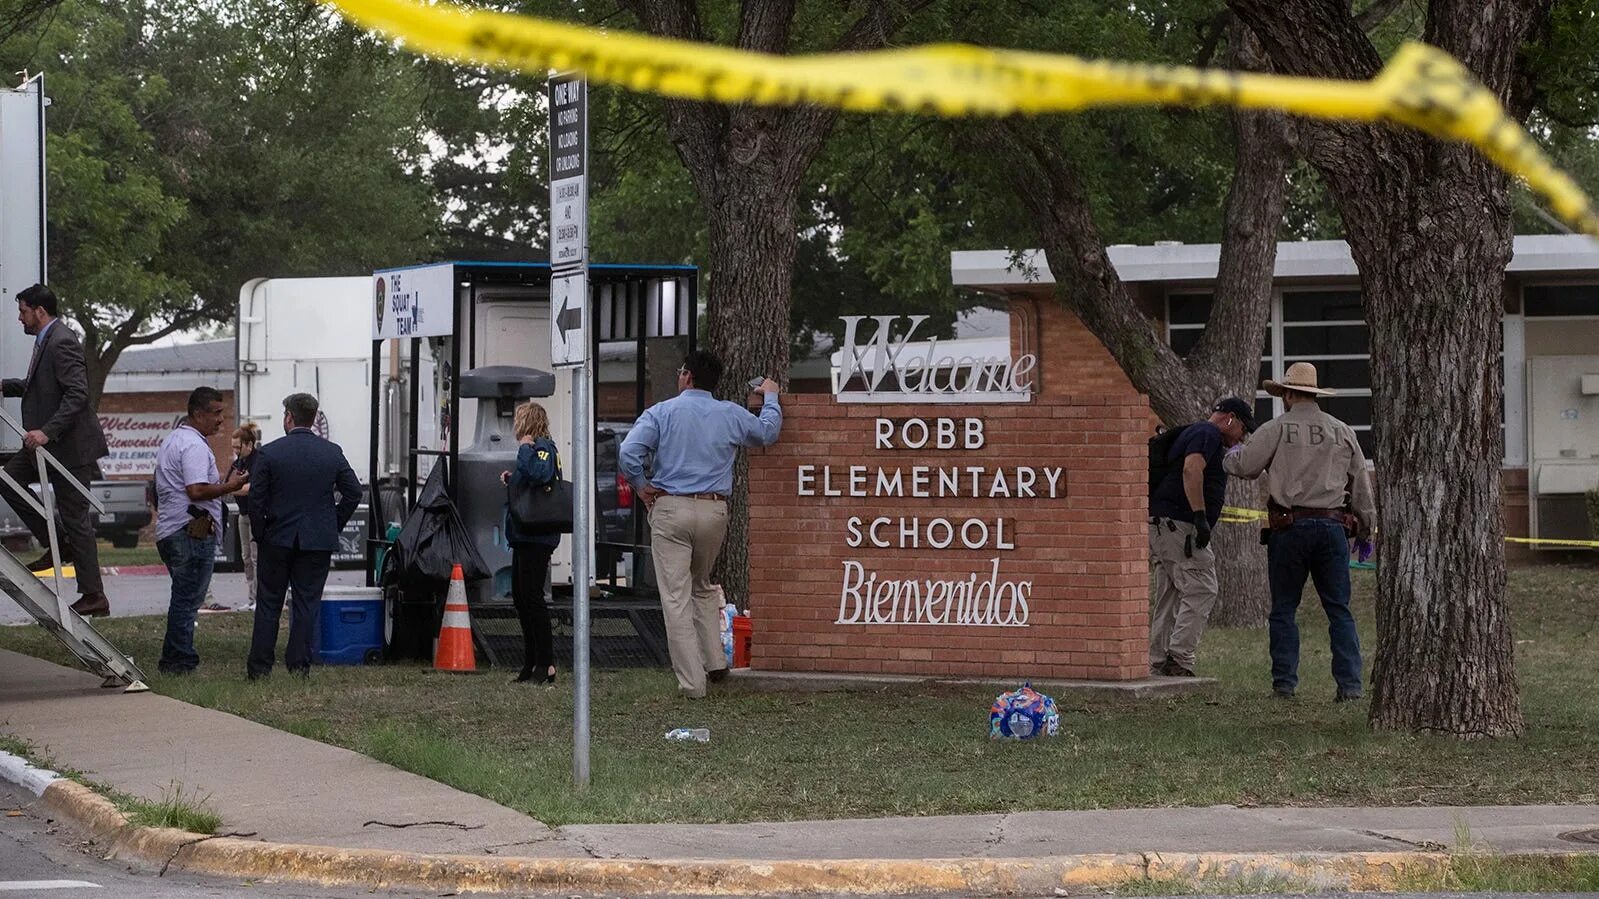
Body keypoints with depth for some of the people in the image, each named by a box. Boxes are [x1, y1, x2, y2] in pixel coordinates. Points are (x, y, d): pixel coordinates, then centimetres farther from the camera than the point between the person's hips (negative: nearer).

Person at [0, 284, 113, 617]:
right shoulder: (46, 341, 13)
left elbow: (77, 393, -26)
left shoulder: (62, 343, -18)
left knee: (76, 518, -5)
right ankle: (56, 546, 14)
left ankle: (94, 596, 2)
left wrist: (47, 432, -31)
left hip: (69, 446, -10)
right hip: (48, 444, 10)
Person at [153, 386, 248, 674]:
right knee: (188, 599, -8)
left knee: (183, 598, 15)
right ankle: (180, 662, -8)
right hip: (193, 531, -11)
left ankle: (172, 661, 16)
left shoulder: (172, 441, 21)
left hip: (168, 531, 11)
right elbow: (196, 490, -24)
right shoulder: (194, 445, -13)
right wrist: (229, 486, -13)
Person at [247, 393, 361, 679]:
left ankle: (259, 667, 8)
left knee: (268, 604, 7)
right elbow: (353, 492, 2)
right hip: (319, 542, 1)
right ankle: (299, 665, 4)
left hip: (278, 539, -1)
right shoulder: (332, 453, 0)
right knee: (307, 603, 6)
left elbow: (256, 499, -8)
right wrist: (334, 526, 11)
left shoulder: (269, 453, -8)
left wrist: (260, 534, 4)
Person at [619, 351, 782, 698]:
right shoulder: (732, 415, 7)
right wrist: (770, 398, 44)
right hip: (714, 511, 4)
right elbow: (767, 432, 26)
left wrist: (641, 486, 3)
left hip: (670, 509, -4)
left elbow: (629, 452, -14)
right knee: (702, 588, 25)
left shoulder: (662, 413, -2)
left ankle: (692, 682, -5)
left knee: (676, 598, -2)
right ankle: (714, 662, 15)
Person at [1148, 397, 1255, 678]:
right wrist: (1200, 516, -25)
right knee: (1201, 591, -12)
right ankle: (1179, 660, -18)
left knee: (1169, 598, 11)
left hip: (1161, 524, 11)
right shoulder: (1208, 433, -5)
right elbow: (1191, 470, -22)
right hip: (1178, 522, -11)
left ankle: (1157, 665, 10)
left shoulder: (1195, 432, 27)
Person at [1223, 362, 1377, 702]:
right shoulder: (1342, 432, 9)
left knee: (1284, 610, 7)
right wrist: (1366, 528, 21)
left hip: (1290, 527, -2)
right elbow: (1361, 485, 12)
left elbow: (1243, 466, -2)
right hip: (1332, 526, 2)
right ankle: (1349, 683, -2)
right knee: (1339, 610, 5)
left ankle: (1284, 683, 3)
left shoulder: (1276, 429, -2)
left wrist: (1230, 455, 22)